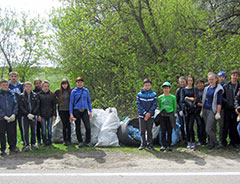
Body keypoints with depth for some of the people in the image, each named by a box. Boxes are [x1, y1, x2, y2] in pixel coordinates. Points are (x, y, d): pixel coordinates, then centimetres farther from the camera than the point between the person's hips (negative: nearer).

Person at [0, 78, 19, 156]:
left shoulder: (12, 93, 7)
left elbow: (15, 104, 6)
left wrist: (14, 114, -8)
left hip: (12, 118, 2)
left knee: (12, 133, 8)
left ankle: (13, 147, 23)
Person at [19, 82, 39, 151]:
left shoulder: (35, 95, 5)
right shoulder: (21, 96, 2)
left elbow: (37, 105, 2)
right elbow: (21, 106, -2)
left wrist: (33, 114, -9)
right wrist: (27, 114, -12)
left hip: (33, 115, 1)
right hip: (25, 116, -1)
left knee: (33, 130, 6)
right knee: (26, 131, -1)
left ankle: (33, 144, 16)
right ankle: (26, 145, 4)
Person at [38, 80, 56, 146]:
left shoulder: (52, 94, 6)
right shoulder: (39, 94, 3)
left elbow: (54, 105, 6)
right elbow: (38, 105, 2)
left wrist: (54, 114, 0)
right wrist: (39, 115, -5)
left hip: (50, 114, 1)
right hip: (42, 115, -1)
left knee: (49, 128, 2)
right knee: (43, 129, 1)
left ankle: (49, 141, 13)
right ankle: (44, 142, 11)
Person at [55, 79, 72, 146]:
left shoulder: (71, 90, 0)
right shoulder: (58, 91, 2)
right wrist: (58, 101, 4)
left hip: (69, 110, 0)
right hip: (62, 110, 1)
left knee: (68, 125, 1)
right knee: (64, 125, 2)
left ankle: (69, 140, 9)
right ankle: (64, 140, 9)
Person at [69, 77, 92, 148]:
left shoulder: (86, 90, 7)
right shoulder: (74, 91, -1)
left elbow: (89, 101, 13)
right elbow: (71, 103, -1)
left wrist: (90, 111, 9)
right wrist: (71, 114, -8)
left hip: (84, 111, 2)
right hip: (76, 111, -1)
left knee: (88, 127, -8)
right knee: (78, 127, 4)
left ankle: (87, 142, 8)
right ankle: (80, 142, 18)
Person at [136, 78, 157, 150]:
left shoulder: (154, 94, 2)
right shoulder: (139, 94, 1)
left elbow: (154, 105, -1)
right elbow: (138, 105, -3)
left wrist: (149, 113, -12)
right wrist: (145, 113, -11)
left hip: (150, 115, 0)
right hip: (142, 115, 0)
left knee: (149, 130, 2)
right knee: (142, 130, 2)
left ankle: (150, 144, 11)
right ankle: (143, 144, 13)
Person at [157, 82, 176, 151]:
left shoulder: (173, 97, 2)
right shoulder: (160, 98, 5)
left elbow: (175, 107, 9)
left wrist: (173, 114, 9)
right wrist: (162, 111, 10)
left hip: (170, 115, -1)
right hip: (162, 115, 1)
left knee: (169, 131, 0)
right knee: (163, 131, -1)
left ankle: (168, 145, 8)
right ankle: (163, 145, 6)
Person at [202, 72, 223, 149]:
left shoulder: (218, 89, -5)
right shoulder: (207, 88, 14)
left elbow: (219, 102, -9)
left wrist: (218, 113, -15)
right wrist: (202, 110, 16)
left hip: (212, 111, -6)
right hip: (205, 110, 6)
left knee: (208, 129, -11)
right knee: (212, 129, 11)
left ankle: (215, 144, 4)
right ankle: (211, 143, 18)